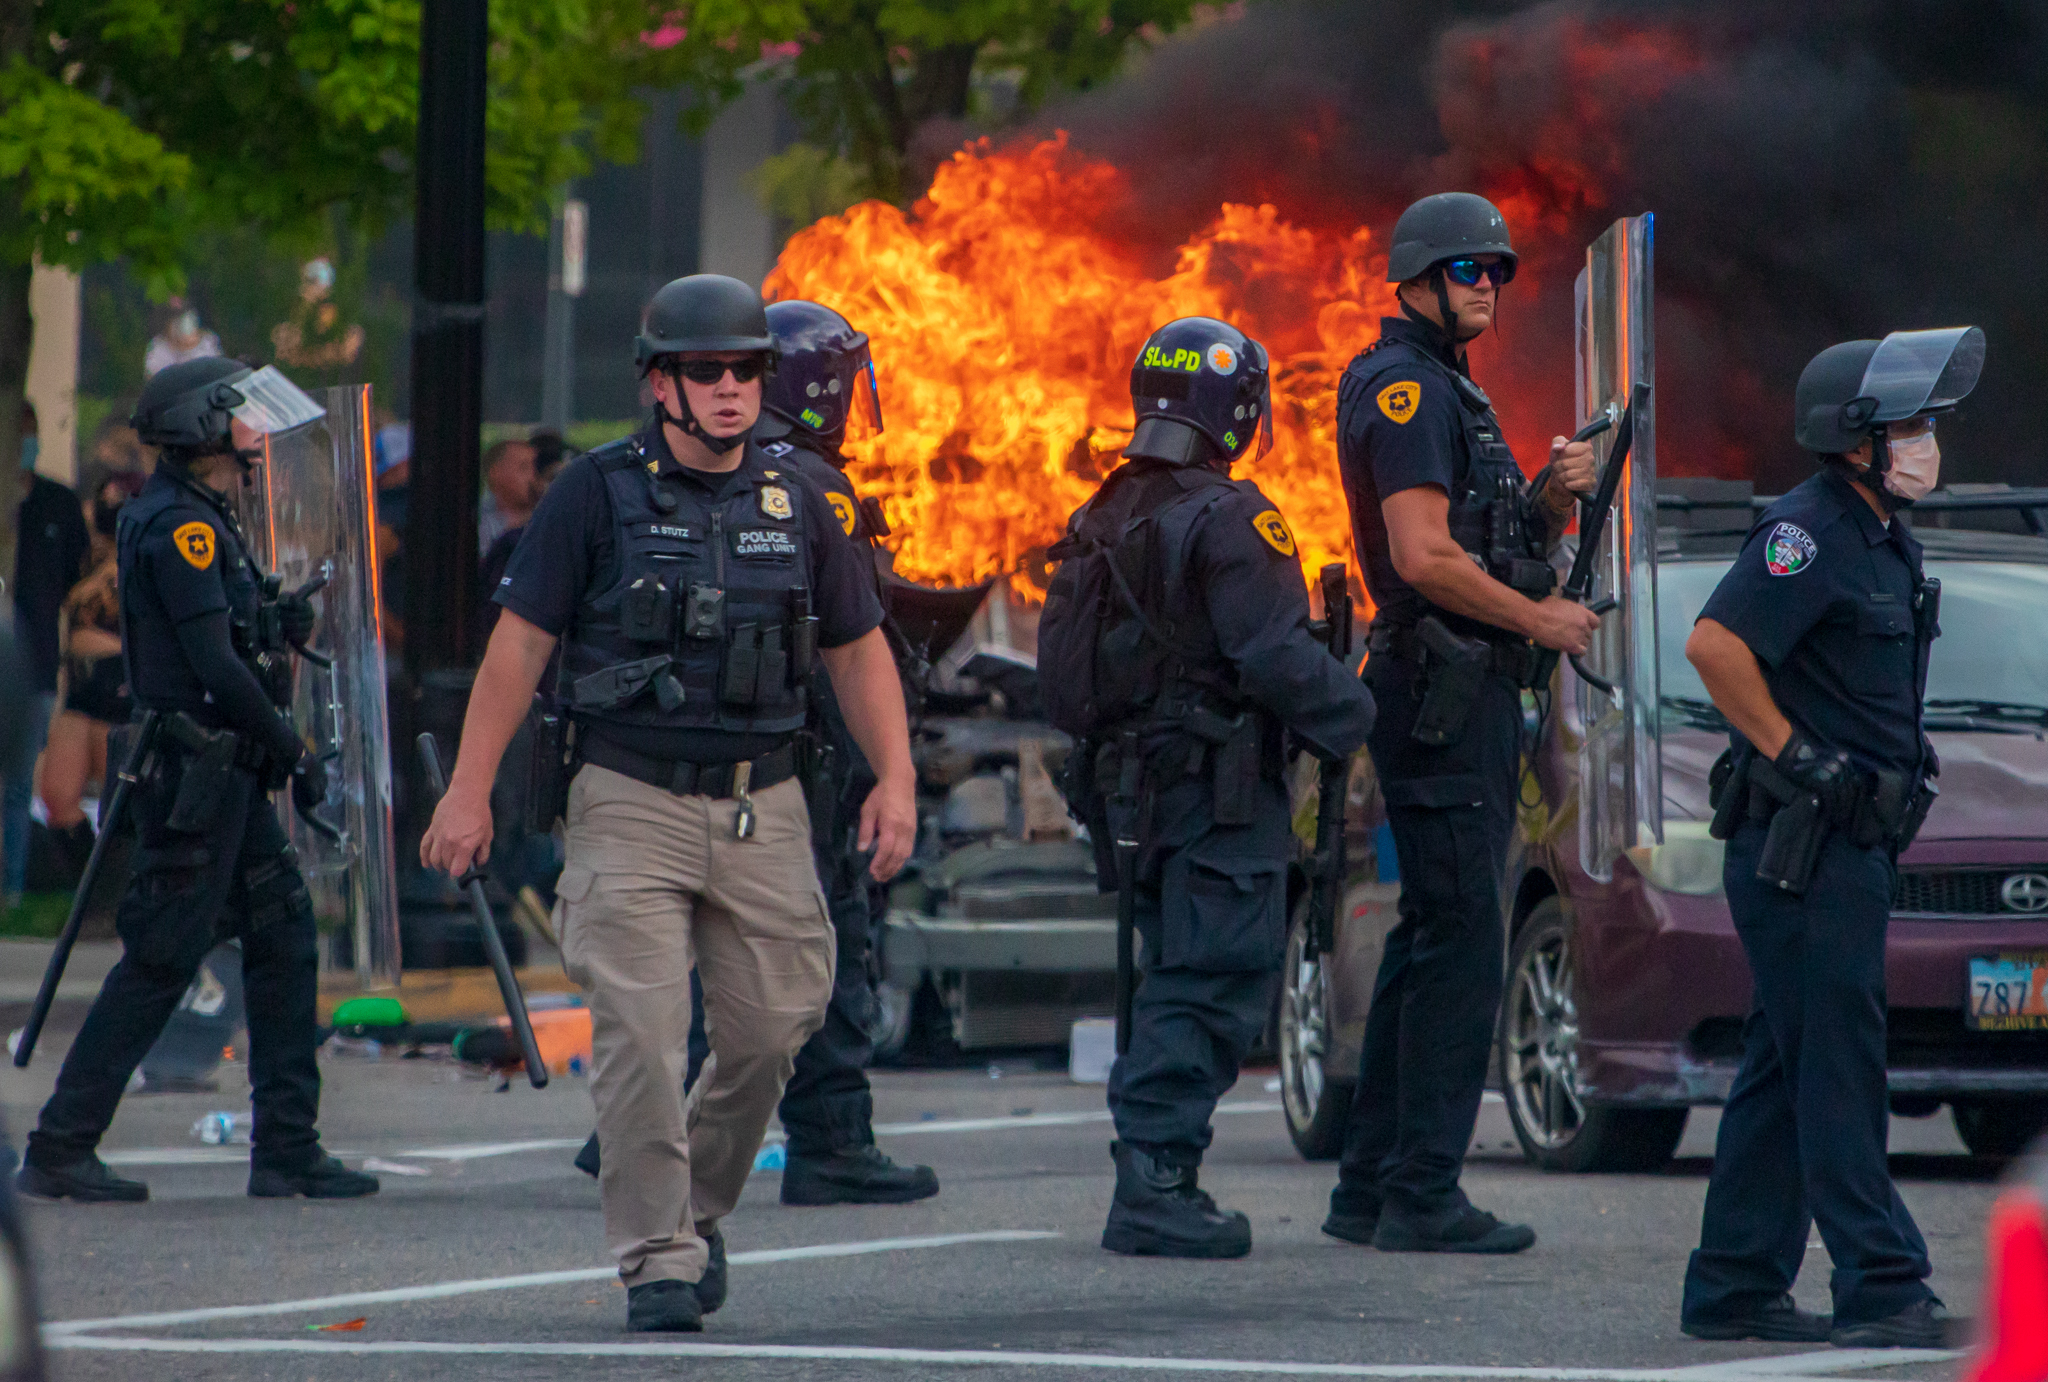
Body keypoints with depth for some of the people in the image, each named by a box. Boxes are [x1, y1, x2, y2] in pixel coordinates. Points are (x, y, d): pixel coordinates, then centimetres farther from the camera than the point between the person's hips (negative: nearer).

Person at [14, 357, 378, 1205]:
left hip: (227, 776, 10)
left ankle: (287, 1149, 10)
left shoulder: (201, 520, 16)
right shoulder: (177, 525, -15)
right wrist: (294, 754, -14)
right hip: (195, 774, -10)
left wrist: (275, 623, 5)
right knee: (160, 961, -7)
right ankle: (59, 1150, -2)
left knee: (285, 943, 8)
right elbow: (214, 666, -20)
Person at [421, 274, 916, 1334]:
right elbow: (519, 645, -1)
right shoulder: (596, 494, -2)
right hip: (632, 800, -4)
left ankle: (701, 1207, 27)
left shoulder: (795, 507, 9)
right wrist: (470, 790, -5)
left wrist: (894, 778, 3)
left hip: (763, 807, 4)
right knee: (640, 1035, -11)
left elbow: (858, 649, 16)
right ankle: (656, 1257, -6)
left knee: (769, 1029, 4)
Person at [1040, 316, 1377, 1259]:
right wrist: (1363, 722, -9)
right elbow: (1276, 658, -20)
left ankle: (1155, 1182, 15)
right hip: (1218, 792, -8)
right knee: (1213, 986, -7)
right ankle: (1154, 1186, -12)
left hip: (1126, 784, 9)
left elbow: (1062, 668, 15)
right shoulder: (1229, 519, -14)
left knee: (1180, 980, 16)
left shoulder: (1103, 520, 12)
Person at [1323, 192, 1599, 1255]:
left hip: (1472, 695, 11)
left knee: (1430, 946, 12)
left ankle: (1370, 1188, 15)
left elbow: (1503, 545, 23)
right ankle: (1421, 1196, -11)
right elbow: (1424, 555, -22)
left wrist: (1555, 497, 3)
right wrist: (1539, 619, -13)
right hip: (1445, 696, -11)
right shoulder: (1407, 389, -11)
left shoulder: (1447, 391, 22)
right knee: (1459, 944, -11)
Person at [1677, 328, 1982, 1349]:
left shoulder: (1880, 536, 16)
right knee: (1837, 1066, -9)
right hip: (1798, 844, -10)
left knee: (1787, 1067, 11)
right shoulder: (1808, 533, -16)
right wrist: (1791, 753, -20)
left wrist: (1893, 761, 17)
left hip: (1847, 842, 10)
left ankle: (1734, 1291, 15)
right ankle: (1881, 1290, -10)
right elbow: (1714, 643, -25)